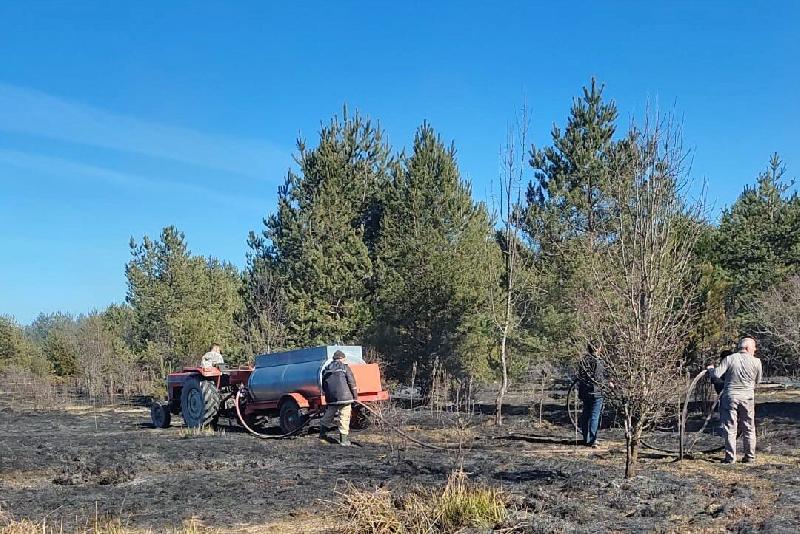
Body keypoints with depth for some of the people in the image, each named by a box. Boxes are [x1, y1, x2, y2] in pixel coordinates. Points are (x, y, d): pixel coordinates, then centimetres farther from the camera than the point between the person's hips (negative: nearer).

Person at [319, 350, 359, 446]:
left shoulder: (326, 370, 13)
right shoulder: (344, 367, -3)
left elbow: (323, 386, 18)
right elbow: (352, 382, -6)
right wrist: (355, 395, 2)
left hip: (331, 398, 5)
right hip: (344, 397, -5)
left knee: (328, 416, 21)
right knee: (344, 418, -1)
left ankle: (322, 434, 28)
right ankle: (344, 439, 0)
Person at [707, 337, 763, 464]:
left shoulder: (729, 359, -7)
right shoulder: (756, 362, -4)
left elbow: (716, 374, -14)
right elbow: (758, 380, 6)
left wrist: (710, 368, 6)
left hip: (730, 397, -1)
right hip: (747, 398, 1)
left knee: (730, 428, 4)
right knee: (749, 429, 13)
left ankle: (730, 457, 4)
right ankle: (750, 456, 18)